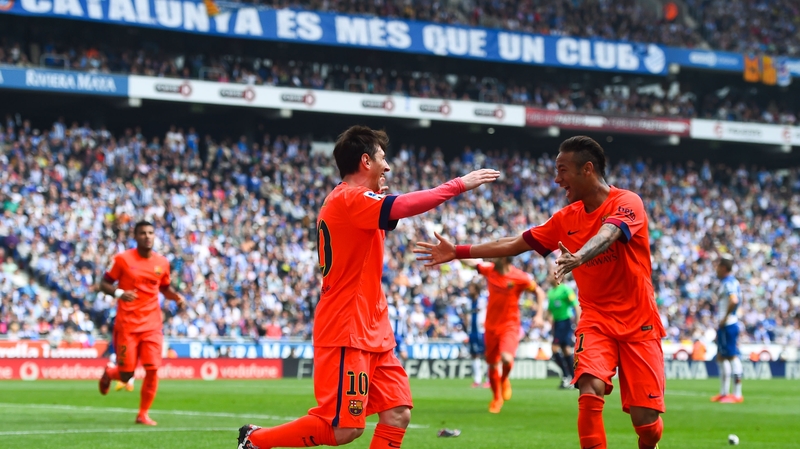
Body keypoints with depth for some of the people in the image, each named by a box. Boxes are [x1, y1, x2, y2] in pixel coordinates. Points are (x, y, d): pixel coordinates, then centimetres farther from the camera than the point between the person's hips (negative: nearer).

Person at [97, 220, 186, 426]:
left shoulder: (162, 262, 7)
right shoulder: (123, 259, -4)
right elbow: (104, 284, 0)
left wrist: (177, 297, 0)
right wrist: (119, 293, -20)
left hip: (152, 325, 3)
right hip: (127, 324, -3)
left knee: (152, 369, -9)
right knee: (126, 375, -2)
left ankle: (143, 414, 5)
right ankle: (109, 373, 36)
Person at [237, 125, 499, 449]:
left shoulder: (348, 202, 17)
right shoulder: (349, 198, -15)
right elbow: (404, 206, -29)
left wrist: (378, 201, 18)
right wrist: (459, 185, -20)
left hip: (372, 333, 10)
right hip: (346, 332, -10)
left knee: (398, 414, 0)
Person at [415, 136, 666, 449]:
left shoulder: (626, 203, -11)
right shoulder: (566, 219, 7)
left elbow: (607, 234, -32)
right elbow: (516, 244, 13)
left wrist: (578, 257, -53)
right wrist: (457, 252, 10)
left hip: (638, 323, -4)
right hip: (596, 318, 4)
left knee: (645, 419, -7)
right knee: (590, 392, -24)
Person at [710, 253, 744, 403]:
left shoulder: (728, 283, -16)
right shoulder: (725, 282, 16)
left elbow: (733, 301, -33)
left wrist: (725, 318, -22)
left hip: (728, 325, -11)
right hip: (723, 326, 11)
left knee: (732, 357, -10)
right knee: (721, 357, 18)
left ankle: (737, 394, -10)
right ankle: (724, 393, 26)